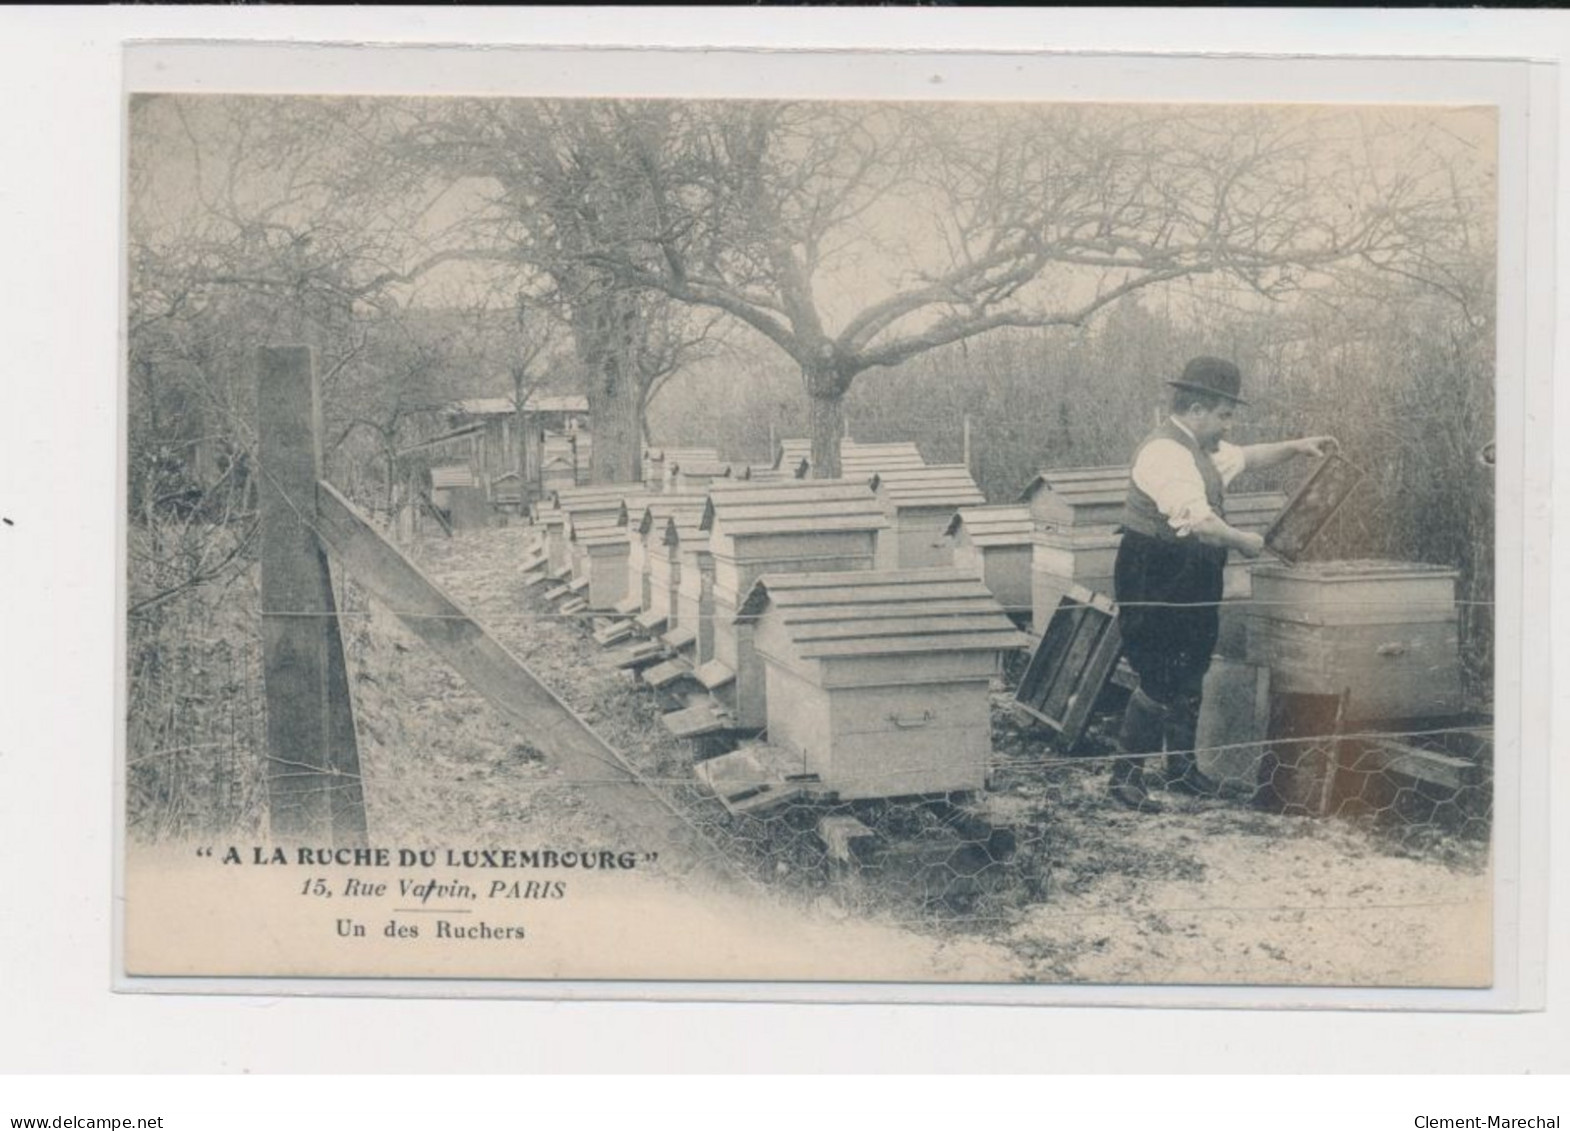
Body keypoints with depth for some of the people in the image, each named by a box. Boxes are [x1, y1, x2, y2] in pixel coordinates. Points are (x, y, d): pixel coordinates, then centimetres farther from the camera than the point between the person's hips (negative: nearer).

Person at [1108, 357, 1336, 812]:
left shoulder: (1200, 448, 13)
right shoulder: (1165, 453, -21)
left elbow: (1245, 457, 30)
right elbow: (1200, 522, -29)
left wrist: (1296, 447, 17)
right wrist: (1245, 542, -14)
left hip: (1192, 584, 10)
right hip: (1155, 583, -10)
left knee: (1188, 680, 16)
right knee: (1159, 683, -8)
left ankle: (1183, 769, 27)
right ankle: (1125, 776, 0)